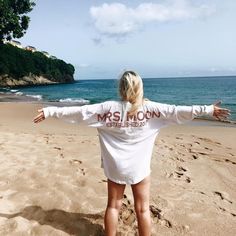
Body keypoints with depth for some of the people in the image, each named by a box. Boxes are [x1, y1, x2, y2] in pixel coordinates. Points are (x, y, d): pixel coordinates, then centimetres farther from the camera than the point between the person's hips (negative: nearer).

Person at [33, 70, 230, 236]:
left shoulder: (108, 108, -10)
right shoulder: (149, 108, -12)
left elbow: (78, 112, -9)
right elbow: (178, 111, -11)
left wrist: (49, 111, 0)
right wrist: (209, 110, -3)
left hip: (115, 166, 1)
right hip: (139, 167, -1)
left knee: (113, 206, 17)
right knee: (143, 209, 13)